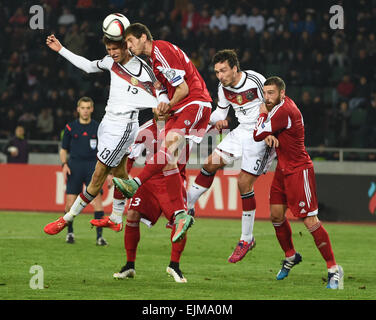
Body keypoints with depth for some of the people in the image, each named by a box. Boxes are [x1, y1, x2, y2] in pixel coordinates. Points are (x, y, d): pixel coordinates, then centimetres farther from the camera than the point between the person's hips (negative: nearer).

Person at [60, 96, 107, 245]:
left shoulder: (98, 128, 6)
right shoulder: (70, 127, 7)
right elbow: (63, 149, 14)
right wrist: (64, 164, -3)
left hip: (93, 165, 0)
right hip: (74, 166, 0)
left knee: (97, 198, -14)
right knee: (70, 202, -4)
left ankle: (99, 236, -13)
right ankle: (70, 232, 17)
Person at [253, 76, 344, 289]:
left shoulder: (284, 111, -23)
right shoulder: (281, 104, 5)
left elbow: (258, 135, -18)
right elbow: (263, 132, 16)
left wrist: (263, 114, -1)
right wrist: (269, 136, -8)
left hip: (299, 171, -9)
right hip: (283, 169, 10)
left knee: (311, 221, -11)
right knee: (276, 215, 11)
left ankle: (334, 269, -6)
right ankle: (291, 256, 32)